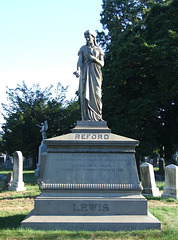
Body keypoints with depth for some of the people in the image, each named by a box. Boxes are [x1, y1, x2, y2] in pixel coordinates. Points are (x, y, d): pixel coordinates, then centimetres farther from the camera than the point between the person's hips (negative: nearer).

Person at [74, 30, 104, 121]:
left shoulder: (99, 49, 13)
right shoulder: (83, 48, 11)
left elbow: (102, 64, 8)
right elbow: (79, 61, -2)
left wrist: (94, 59, -12)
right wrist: (78, 70, -22)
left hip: (96, 73, 1)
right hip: (85, 72, -1)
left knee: (96, 94, -9)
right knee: (86, 94, -11)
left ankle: (98, 116, 3)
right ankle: (87, 117, -12)